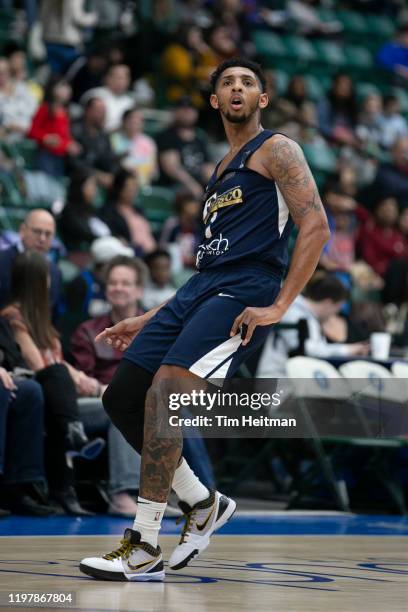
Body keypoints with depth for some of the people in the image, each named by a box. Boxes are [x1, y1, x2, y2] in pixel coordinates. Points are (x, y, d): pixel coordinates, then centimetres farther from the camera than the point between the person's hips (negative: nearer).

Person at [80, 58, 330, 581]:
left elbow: (315, 226, -10)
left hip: (243, 295, -9)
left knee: (164, 392, -25)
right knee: (121, 397, 4)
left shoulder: (275, 150, 3)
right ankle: (202, 503, 17)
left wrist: (278, 306, -19)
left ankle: (144, 550, -21)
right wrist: (149, 321, 26)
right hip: (200, 288, 9)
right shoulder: (220, 171, 27)